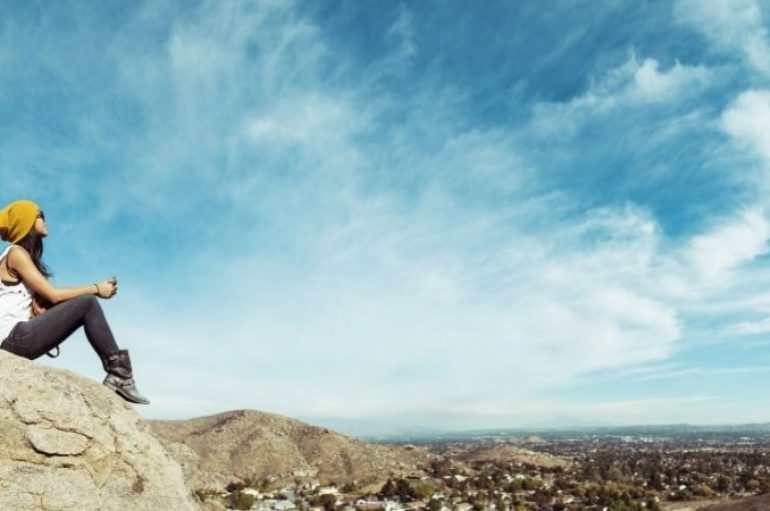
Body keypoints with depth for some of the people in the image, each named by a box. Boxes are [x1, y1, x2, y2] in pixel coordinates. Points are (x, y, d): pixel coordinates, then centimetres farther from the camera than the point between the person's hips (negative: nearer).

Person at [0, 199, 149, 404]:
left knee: (85, 308, 4)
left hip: (19, 337, 9)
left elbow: (40, 305, 8)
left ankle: (117, 375, -7)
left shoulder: (23, 255, 20)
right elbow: (53, 294, -15)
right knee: (87, 303, -15)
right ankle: (119, 373, -14)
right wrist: (96, 289, -5)